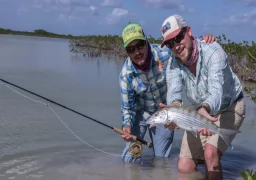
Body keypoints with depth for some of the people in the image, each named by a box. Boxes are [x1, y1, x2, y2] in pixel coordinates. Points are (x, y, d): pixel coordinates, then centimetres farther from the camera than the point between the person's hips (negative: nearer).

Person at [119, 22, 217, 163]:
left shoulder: (165, 53, -28)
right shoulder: (126, 74, -23)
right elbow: (127, 106, -11)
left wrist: (207, 40, -35)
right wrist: (127, 125, -29)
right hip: (141, 110, 0)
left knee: (161, 158, 8)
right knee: (131, 154, -4)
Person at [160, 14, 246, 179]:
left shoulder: (212, 51, -30)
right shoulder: (173, 65, -15)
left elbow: (216, 91, -44)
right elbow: (174, 92, -34)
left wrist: (204, 109, -66)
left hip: (229, 107, -5)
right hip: (201, 110, 5)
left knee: (210, 153, -29)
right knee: (184, 167, -1)